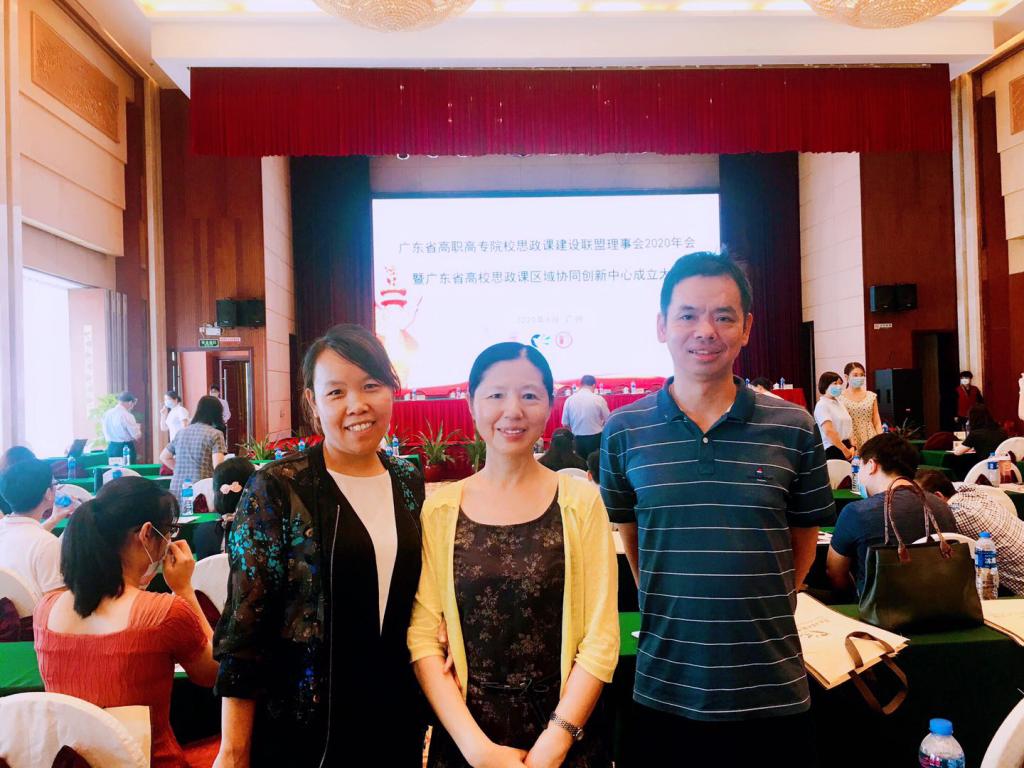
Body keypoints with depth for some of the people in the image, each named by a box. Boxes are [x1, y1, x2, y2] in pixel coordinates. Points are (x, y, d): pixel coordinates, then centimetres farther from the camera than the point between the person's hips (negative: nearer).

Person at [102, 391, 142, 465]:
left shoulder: (107, 414, 3)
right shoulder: (127, 415, -17)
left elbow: (105, 434, 13)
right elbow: (137, 436, -14)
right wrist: (137, 427, 5)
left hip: (111, 448, 7)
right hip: (126, 449, -6)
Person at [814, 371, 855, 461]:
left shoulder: (838, 403, 15)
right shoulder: (822, 405, -10)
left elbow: (848, 427, 14)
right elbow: (829, 431, -20)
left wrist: (851, 447, 0)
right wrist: (845, 450, -16)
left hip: (846, 448, 8)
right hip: (833, 450, -8)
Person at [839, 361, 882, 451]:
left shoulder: (871, 396, 10)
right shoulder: (840, 398, -2)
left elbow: (877, 422, 11)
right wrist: (851, 445, -14)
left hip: (871, 441, 3)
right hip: (851, 444, -3)